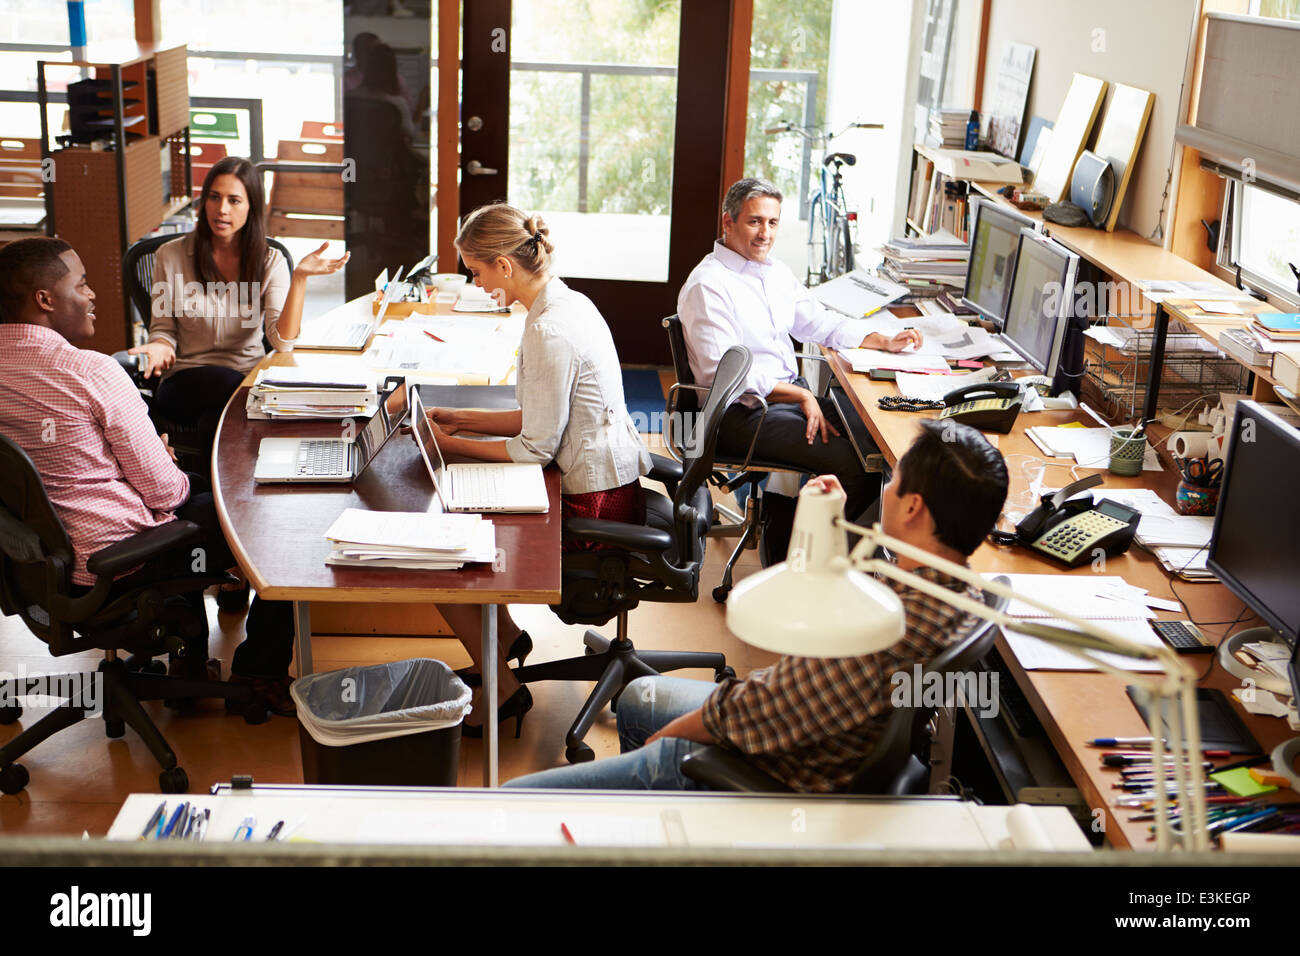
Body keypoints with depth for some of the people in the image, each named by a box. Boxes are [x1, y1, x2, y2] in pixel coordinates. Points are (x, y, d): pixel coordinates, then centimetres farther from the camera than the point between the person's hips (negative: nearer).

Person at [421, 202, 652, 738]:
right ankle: (505, 634, 29)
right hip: (609, 481, 10)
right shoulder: (568, 302, 7)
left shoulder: (549, 332, -24)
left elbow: (536, 448, -19)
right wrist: (462, 420, 11)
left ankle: (502, 690, 9)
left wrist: (454, 445, -7)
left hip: (594, 506, -10)